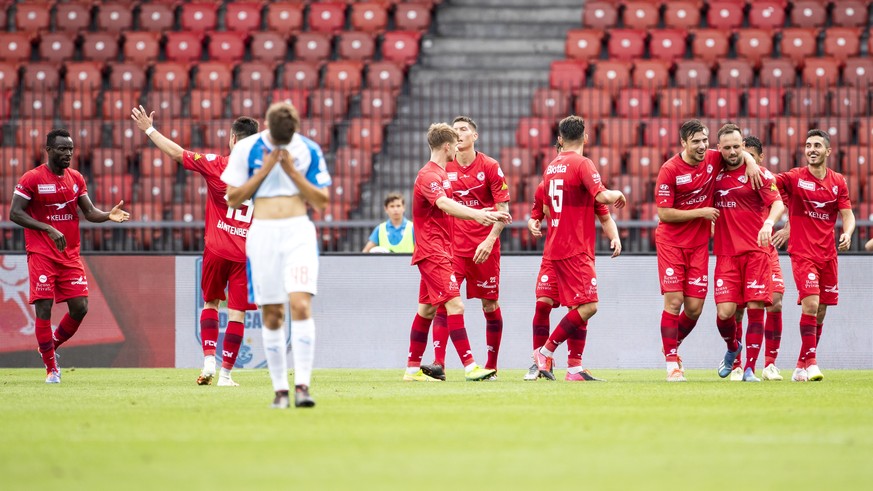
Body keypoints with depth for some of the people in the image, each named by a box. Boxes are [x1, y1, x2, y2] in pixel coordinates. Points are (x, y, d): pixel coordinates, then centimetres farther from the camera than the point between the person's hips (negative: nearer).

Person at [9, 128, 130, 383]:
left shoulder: (76, 179, 9)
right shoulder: (31, 179, -8)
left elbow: (89, 212, 11)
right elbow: (15, 213, -11)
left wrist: (108, 215, -12)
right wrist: (49, 229, -21)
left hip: (70, 255, 5)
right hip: (42, 255, -5)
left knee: (79, 307, -1)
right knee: (43, 308, -7)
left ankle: (51, 348, 23)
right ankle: (51, 368, 2)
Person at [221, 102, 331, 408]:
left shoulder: (309, 151, 2)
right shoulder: (246, 149, -1)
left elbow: (321, 202, 3)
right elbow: (232, 199, -1)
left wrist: (292, 170, -8)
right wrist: (266, 169, -9)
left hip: (299, 232, -1)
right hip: (263, 233, 1)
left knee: (301, 304, -17)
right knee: (272, 315, 0)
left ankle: (302, 385, -19)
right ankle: (280, 389, 7)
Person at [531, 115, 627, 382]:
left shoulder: (551, 167, 14)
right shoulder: (582, 164, -11)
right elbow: (602, 196, -22)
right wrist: (618, 194, -1)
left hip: (555, 247, 9)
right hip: (576, 248, -9)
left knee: (578, 307, 9)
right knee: (588, 306, -10)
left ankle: (575, 367, 4)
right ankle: (546, 351, -12)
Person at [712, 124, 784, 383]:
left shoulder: (758, 174, -1)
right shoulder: (716, 175, 9)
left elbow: (778, 204, -11)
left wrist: (769, 222, -31)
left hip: (756, 252, -2)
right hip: (726, 253, 2)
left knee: (755, 308, -7)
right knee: (725, 311, -7)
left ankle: (750, 369, -2)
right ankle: (733, 348, 24)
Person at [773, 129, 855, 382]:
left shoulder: (838, 182, 6)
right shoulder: (795, 178, -4)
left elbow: (847, 214, 6)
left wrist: (847, 233, -13)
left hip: (828, 254, 4)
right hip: (802, 253, -4)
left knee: (820, 311, 8)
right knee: (810, 305, -20)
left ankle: (802, 366, 19)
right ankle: (810, 361, -15)